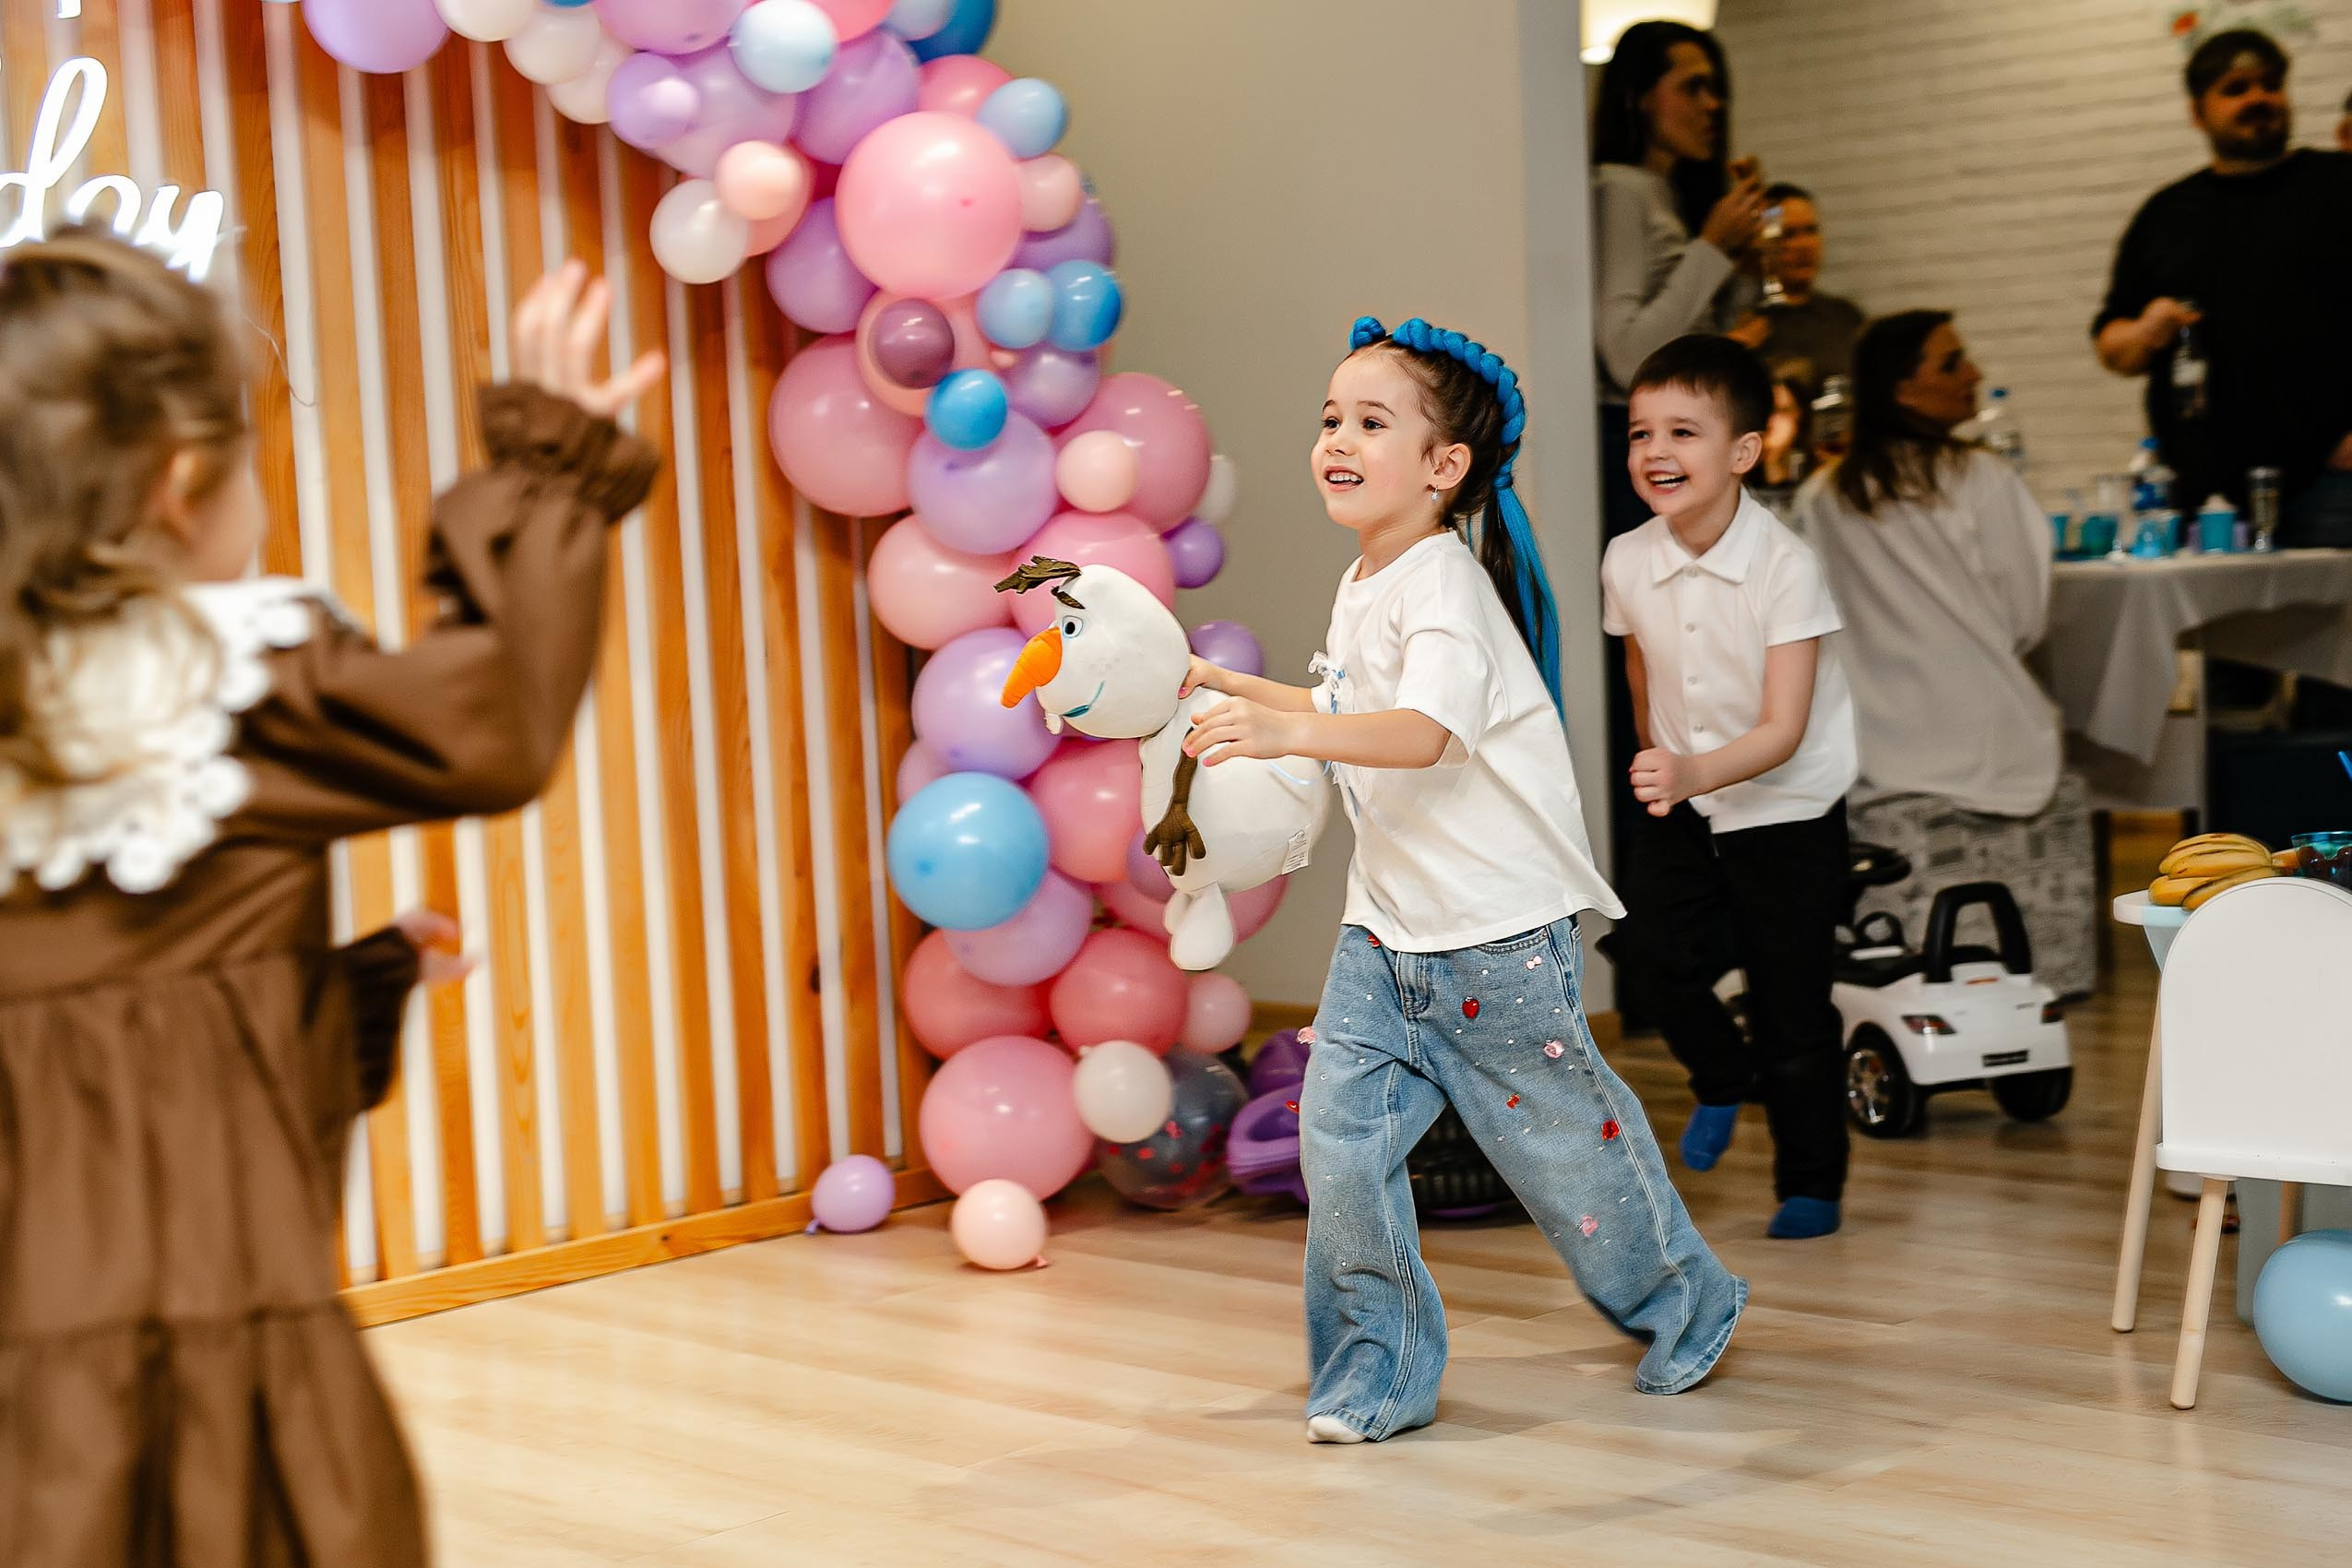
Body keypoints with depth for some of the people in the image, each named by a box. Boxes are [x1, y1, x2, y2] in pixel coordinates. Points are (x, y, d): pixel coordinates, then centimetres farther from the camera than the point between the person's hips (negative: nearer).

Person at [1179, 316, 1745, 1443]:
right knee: (1338, 1136, -3)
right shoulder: (1362, 590, 9)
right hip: (1386, 925, 8)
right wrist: (1231, 687, 25)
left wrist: (1288, 732, -54)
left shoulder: (1445, 591, -20)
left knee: (1562, 1136, 9)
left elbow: (1423, 733, -40)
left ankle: (1686, 1306, 34)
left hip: (1499, 928, -7)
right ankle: (1378, 1366, 10)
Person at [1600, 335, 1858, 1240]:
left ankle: (1811, 1183, 19)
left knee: (1791, 1006, -1)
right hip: (1681, 799, 4)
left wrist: (1697, 771, -46)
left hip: (1787, 808, -4)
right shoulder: (1627, 563, -11)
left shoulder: (1785, 567, -24)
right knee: (1657, 947, -17)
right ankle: (1722, 1078, 14)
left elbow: (1783, 730, -29)